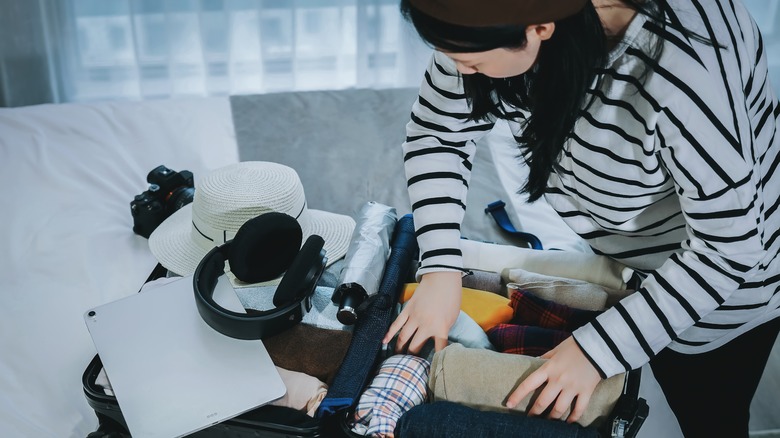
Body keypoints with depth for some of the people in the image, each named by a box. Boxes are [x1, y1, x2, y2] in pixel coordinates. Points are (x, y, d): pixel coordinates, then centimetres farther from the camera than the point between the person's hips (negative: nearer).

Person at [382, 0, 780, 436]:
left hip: (725, 278, -4)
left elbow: (728, 248, -31)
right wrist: (440, 271, -24)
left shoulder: (684, 74, -42)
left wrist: (597, 349, -33)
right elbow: (437, 131, -14)